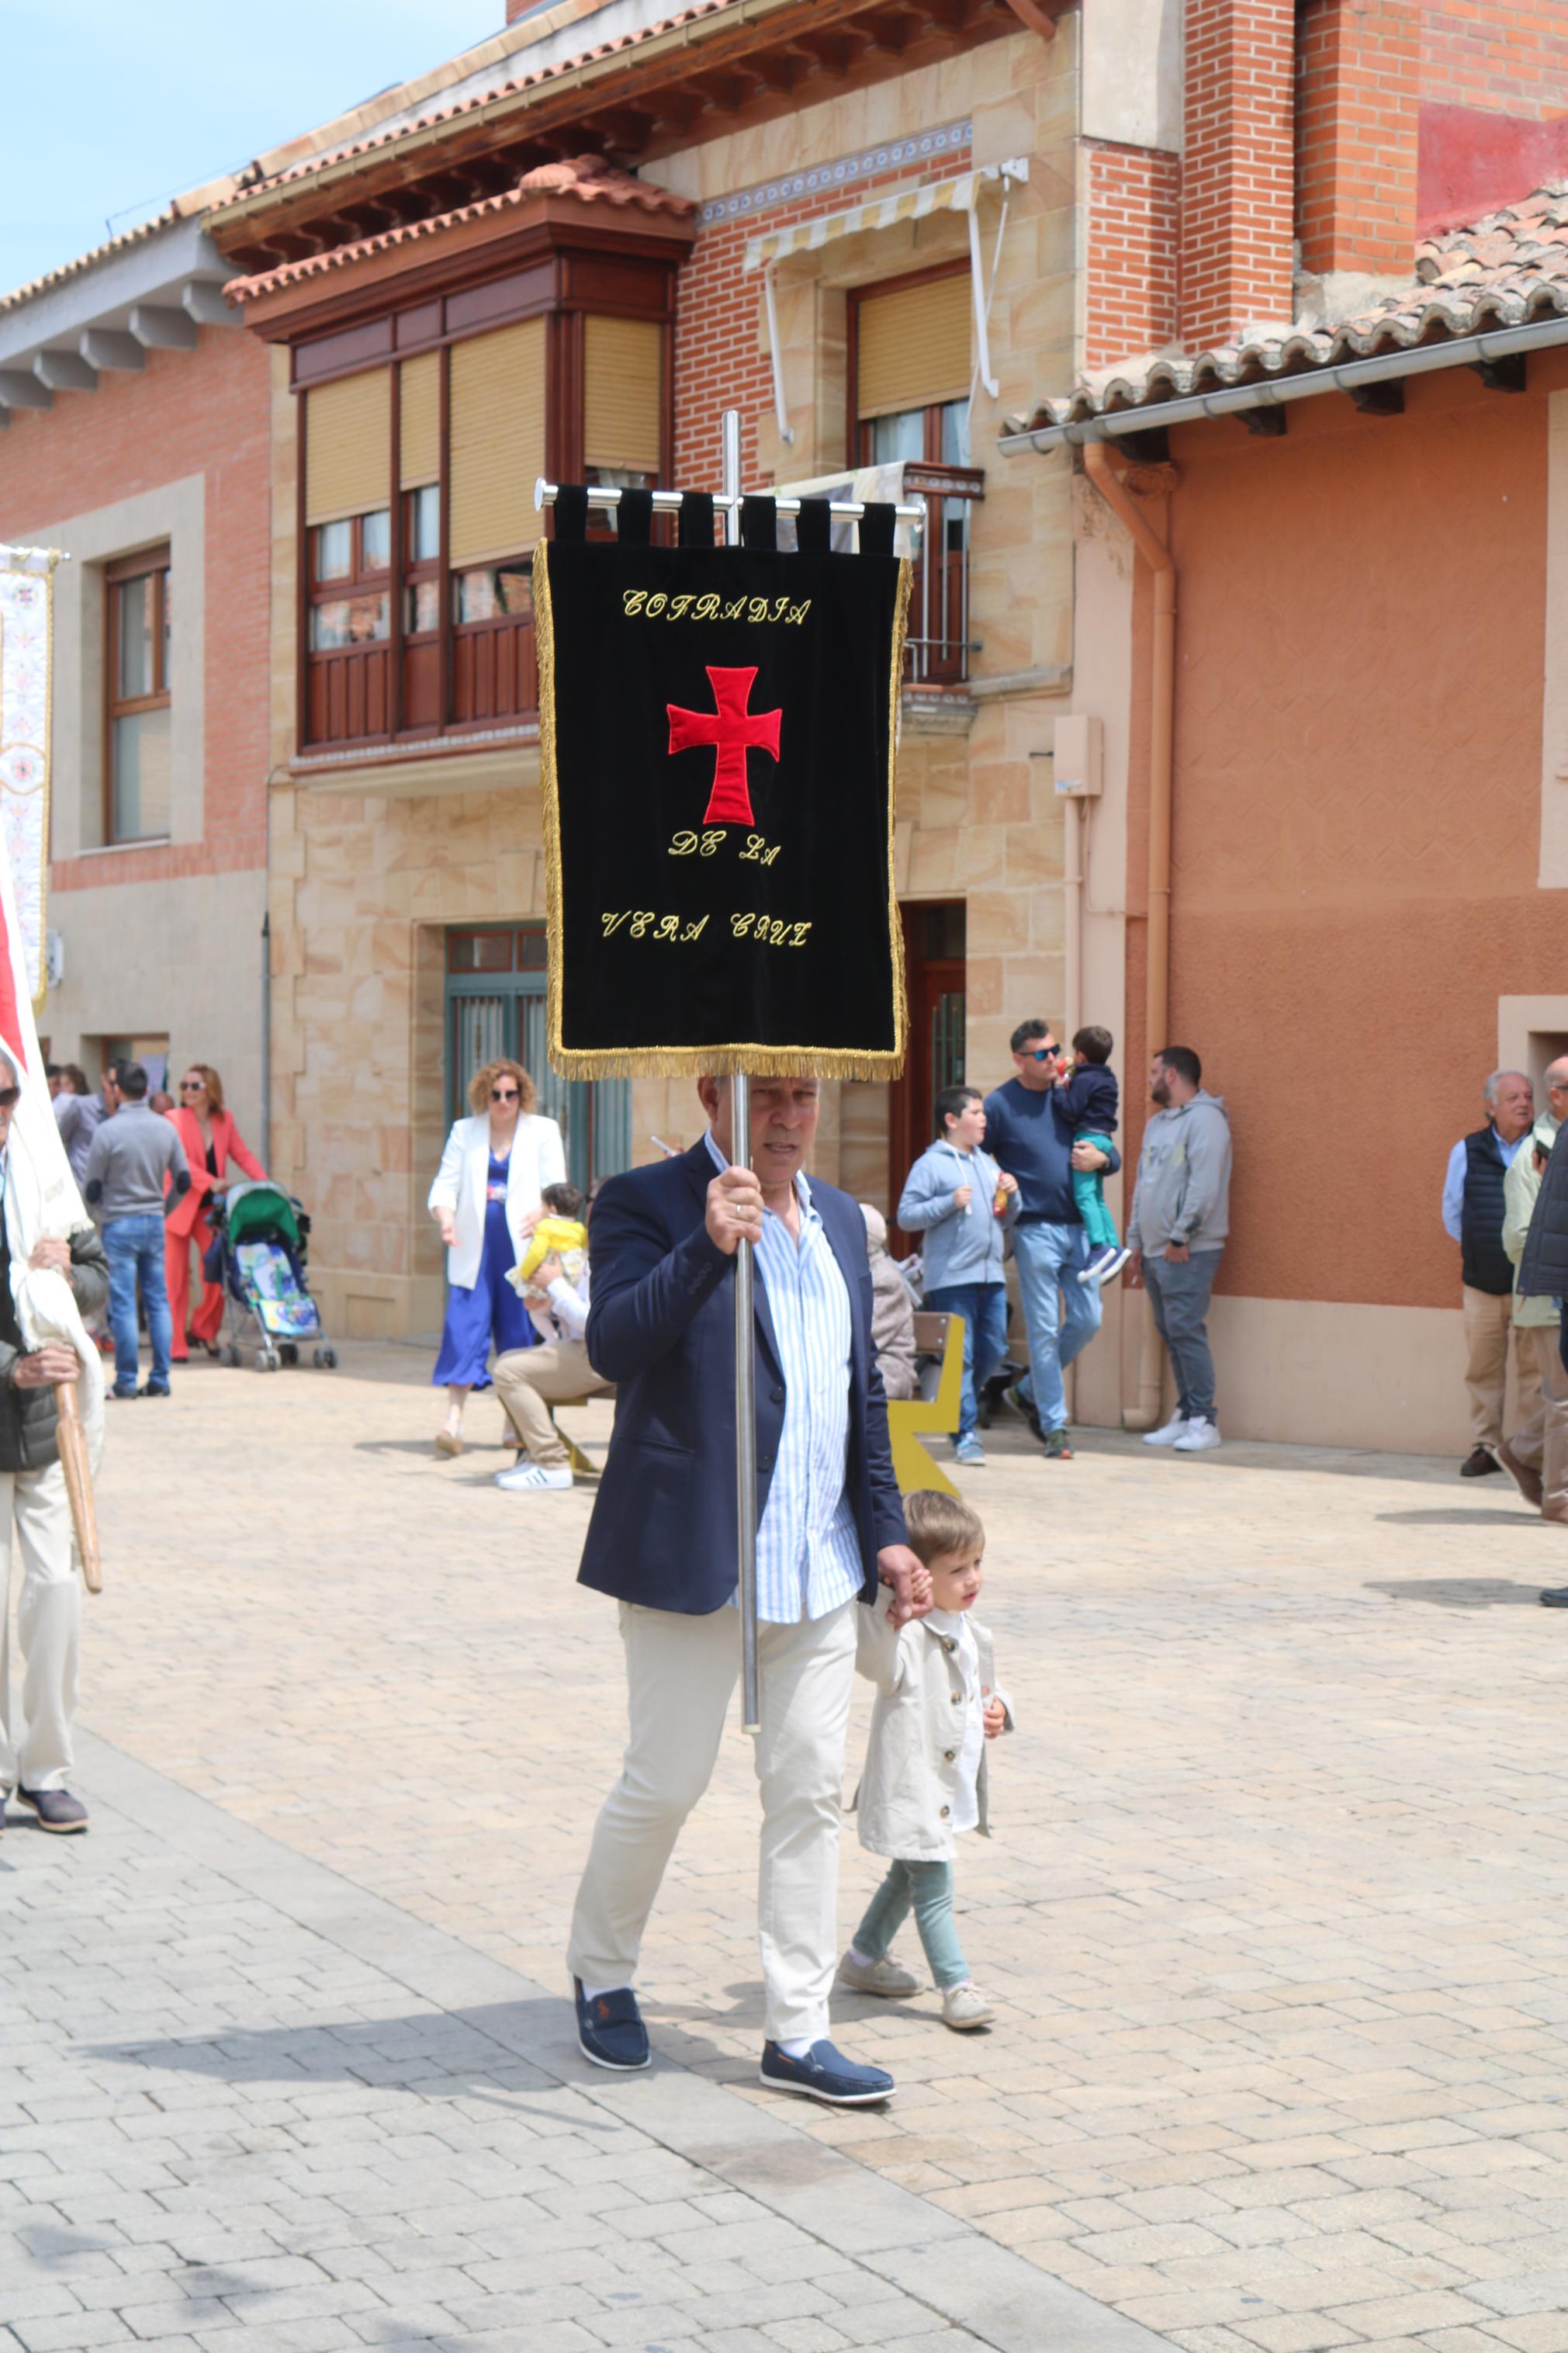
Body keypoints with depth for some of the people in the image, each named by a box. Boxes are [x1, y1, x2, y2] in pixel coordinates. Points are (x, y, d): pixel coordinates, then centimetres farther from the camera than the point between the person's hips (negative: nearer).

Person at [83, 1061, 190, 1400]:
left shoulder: (108, 1131, -12)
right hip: (154, 1223, 4)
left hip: (119, 1224, -4)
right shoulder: (166, 1128, 1)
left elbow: (93, 1189, -6)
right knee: (158, 1301, 8)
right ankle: (160, 1378, 8)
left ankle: (126, 1381, 0)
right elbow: (183, 1181, 6)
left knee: (122, 1305, -1)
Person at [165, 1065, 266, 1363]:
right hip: (178, 1206, -4)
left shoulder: (225, 1120, 9)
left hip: (210, 1207, 4)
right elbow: (180, 1160, -16)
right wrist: (212, 1182, -27)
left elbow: (242, 1154, 10)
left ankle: (204, 1329, 19)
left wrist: (264, 1182, -7)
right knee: (175, 1279, -3)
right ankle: (176, 1345, 1)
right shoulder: (175, 1119, -5)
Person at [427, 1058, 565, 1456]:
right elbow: (446, 1183, 7)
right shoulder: (464, 1132, 12)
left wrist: (541, 1214, -19)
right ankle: (453, 1420, -11)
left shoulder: (543, 1132, 8)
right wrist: (445, 1217, -14)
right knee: (465, 1327, -8)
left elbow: (557, 1188, 3)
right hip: (475, 1248, 1)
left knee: (520, 1331, 2)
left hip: (522, 1248, -1)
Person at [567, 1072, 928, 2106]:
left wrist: (886, 1532, 16)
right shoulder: (648, 1203, -7)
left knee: (812, 1790, 6)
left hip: (820, 1564, 6)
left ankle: (798, 2032, 14)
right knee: (665, 1783, 3)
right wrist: (706, 1247, -34)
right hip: (693, 1557, -6)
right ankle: (600, 1972, 28)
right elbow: (614, 1345, -23)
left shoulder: (841, 1220, 14)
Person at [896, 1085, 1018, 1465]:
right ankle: (966, 1433, -4)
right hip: (952, 1276, -7)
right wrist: (950, 1203, -17)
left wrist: (1011, 1195, 6)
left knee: (993, 1350, 9)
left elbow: (1005, 1220, 25)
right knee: (960, 1355, -6)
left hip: (991, 1273, 7)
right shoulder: (931, 1164, -1)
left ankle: (959, 1408, 29)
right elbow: (906, 1216, -8)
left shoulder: (987, 1163, 20)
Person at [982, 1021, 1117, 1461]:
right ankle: (1054, 1427, 4)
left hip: (1079, 1224, 5)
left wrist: (1100, 1158, -6)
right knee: (1044, 1329, -3)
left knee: (1088, 1318, 4)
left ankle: (1030, 1391, 25)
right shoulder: (999, 1105, -3)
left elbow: (1112, 1155, 17)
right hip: (1035, 1230, -5)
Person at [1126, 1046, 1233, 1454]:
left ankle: (1204, 1420, -9)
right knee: (1170, 1333, 8)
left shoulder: (1204, 1119, -10)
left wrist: (1180, 1237, -19)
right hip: (1156, 1250, 9)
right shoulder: (1156, 1124, 20)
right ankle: (1185, 1416, 13)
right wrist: (1136, 1244, 20)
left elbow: (1204, 1186, -18)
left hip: (1188, 1251, -9)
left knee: (1186, 1329, -12)